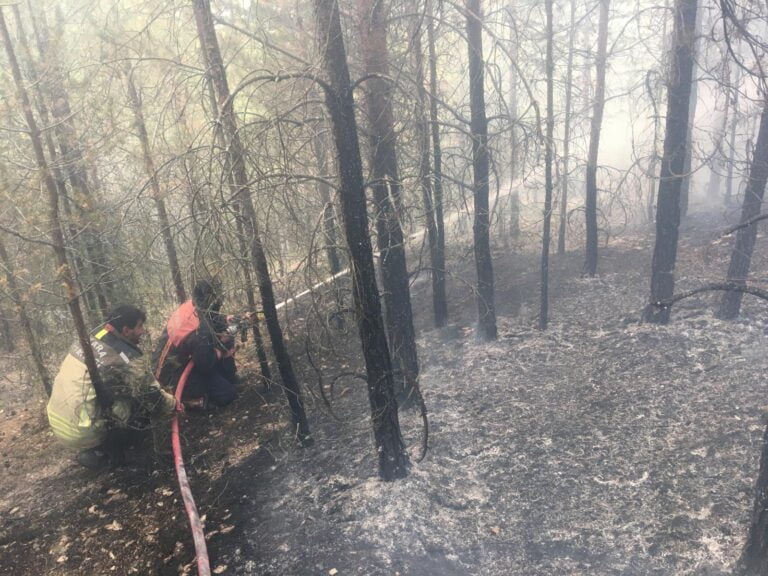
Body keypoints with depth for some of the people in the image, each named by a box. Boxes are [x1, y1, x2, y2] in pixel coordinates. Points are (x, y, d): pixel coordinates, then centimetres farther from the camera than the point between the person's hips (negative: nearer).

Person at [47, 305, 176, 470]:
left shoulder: (89, 340, 4)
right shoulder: (126, 360, -20)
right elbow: (153, 398, -11)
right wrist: (173, 404, 9)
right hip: (81, 433, -8)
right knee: (145, 409, 0)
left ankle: (96, 448, 18)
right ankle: (100, 453, 3)